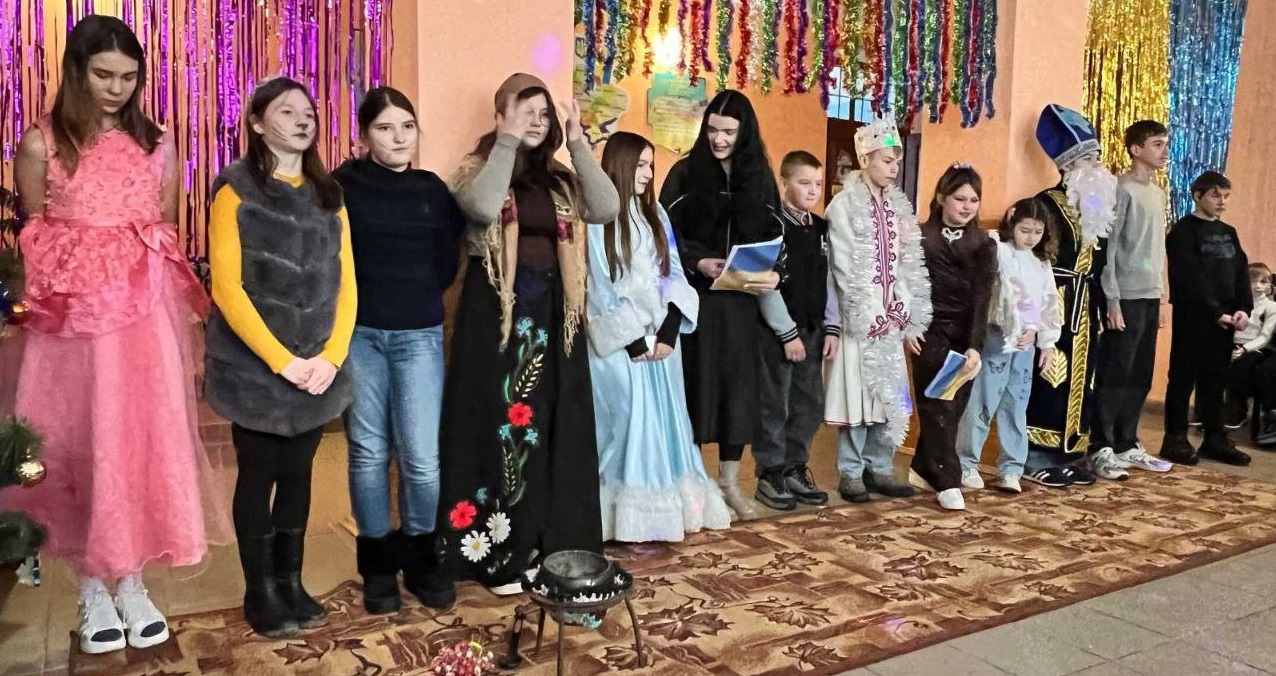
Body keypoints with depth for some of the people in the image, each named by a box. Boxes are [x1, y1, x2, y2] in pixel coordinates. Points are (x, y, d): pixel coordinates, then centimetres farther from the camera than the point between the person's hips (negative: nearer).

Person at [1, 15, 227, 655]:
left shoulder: (156, 144, 6)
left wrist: (177, 307, 10)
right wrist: (51, 298, 0)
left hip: (146, 314, 2)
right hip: (73, 315, -2)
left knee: (142, 438, 3)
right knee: (78, 444, 6)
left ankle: (131, 579, 18)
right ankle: (91, 584, 20)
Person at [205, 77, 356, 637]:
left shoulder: (329, 196, 10)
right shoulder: (236, 190, -5)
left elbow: (345, 284, 6)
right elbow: (226, 287, -12)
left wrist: (330, 357, -7)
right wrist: (283, 361, -16)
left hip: (317, 372, 4)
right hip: (255, 370, -4)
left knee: (297, 475, 12)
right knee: (259, 477, 5)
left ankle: (291, 582, 24)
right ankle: (260, 592, 18)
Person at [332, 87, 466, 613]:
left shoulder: (433, 190, 7)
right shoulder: (342, 186, -2)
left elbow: (446, 265, 11)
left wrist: (417, 297, 3)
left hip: (419, 336, 1)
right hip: (358, 334, -1)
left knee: (422, 456, -2)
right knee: (369, 451, 6)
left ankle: (420, 560, 19)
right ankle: (377, 565, 22)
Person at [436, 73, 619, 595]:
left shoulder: (560, 180, 12)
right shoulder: (477, 170, 1)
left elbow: (607, 209, -6)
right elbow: (483, 207, -23)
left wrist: (578, 144, -8)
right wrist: (508, 139, -18)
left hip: (552, 317, 4)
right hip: (496, 314, -4)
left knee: (552, 429, 8)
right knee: (500, 426, 0)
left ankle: (547, 547, 21)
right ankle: (498, 553, 11)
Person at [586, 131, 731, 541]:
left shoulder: (654, 213, 13)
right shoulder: (598, 218, -6)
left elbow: (674, 275, 7)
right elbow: (599, 287, -9)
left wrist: (669, 332, -7)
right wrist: (632, 341, -12)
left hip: (661, 338, 6)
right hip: (620, 343, -6)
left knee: (664, 421, 7)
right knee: (631, 421, -6)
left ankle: (663, 514, 16)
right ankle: (632, 522, 2)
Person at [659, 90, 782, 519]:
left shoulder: (760, 177, 7)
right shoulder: (686, 172, -1)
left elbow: (773, 236, 8)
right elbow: (665, 232, -2)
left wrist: (774, 274, -11)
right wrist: (698, 262, -18)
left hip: (741, 298, 3)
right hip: (695, 295, -2)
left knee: (738, 383, 5)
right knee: (696, 382, 0)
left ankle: (730, 482, 17)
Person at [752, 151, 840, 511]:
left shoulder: (821, 228, 11)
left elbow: (827, 281, 14)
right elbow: (767, 287, -13)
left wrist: (831, 327, 6)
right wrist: (787, 333, -14)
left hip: (813, 330, 7)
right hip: (775, 331, -7)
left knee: (810, 404, 11)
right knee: (774, 406, 0)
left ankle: (795, 469, 24)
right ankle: (770, 477, 12)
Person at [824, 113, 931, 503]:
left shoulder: (898, 206, 11)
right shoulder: (844, 206, -6)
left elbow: (910, 266, 10)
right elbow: (845, 269, -11)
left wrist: (911, 320, 5)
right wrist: (868, 319, -13)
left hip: (891, 319, 5)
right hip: (860, 320, -5)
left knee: (889, 396, 8)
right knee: (858, 395, -2)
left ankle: (879, 469, 19)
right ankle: (851, 474, 8)